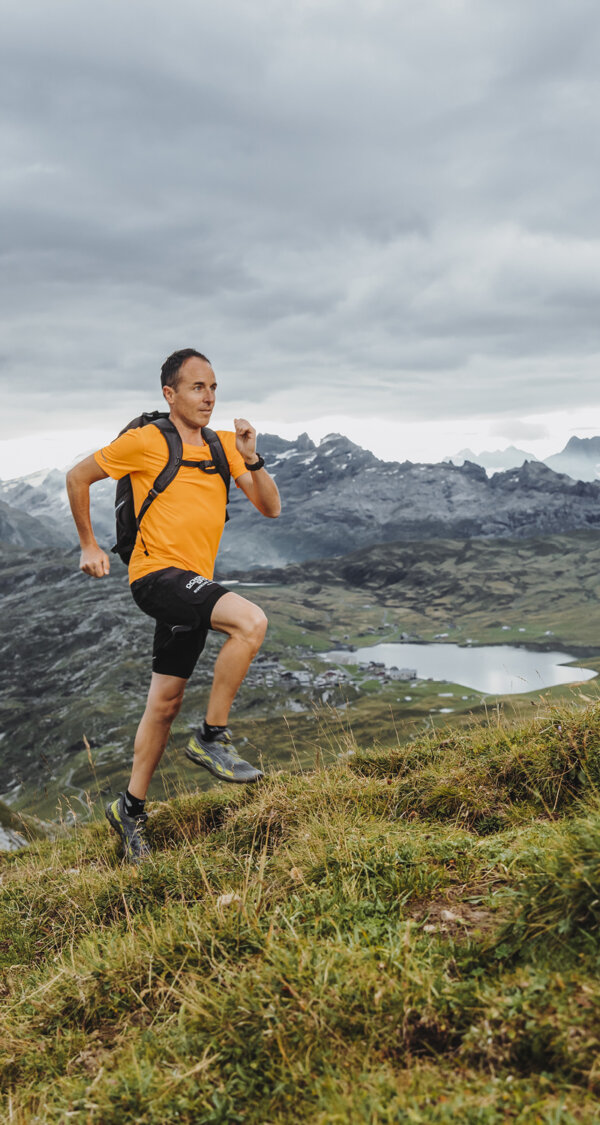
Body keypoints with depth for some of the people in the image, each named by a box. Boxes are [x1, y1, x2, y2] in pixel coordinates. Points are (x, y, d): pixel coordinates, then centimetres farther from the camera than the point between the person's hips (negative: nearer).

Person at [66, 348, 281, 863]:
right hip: (157, 573, -6)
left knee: (166, 701, 11)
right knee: (251, 621, -28)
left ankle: (131, 807, 27)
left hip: (194, 585, 6)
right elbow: (78, 477, 5)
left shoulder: (224, 446, 11)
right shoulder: (146, 441, -5)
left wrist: (251, 459, -9)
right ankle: (212, 737, -13)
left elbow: (271, 507, 7)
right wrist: (89, 545, 6)